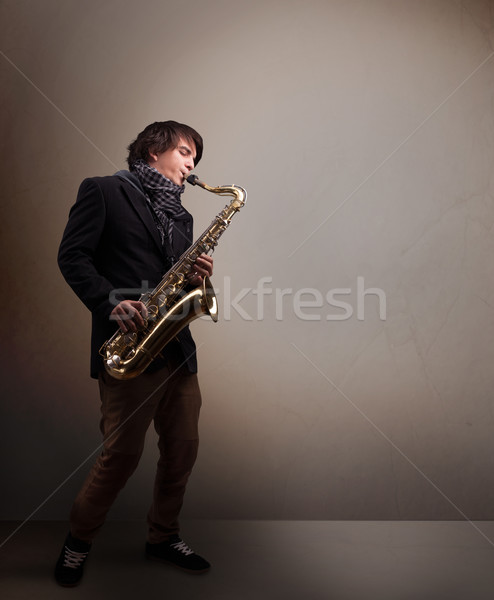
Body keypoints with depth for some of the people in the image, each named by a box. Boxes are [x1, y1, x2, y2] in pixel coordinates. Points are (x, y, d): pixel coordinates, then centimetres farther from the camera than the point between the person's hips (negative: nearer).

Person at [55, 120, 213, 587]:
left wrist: (196, 278, -1)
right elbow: (72, 256, -6)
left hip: (177, 347, 7)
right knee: (122, 453, -1)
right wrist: (110, 303, -18)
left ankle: (163, 536, 30)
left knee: (183, 449, 9)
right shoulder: (103, 191, 2)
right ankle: (79, 539, 24)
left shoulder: (180, 216, 22)